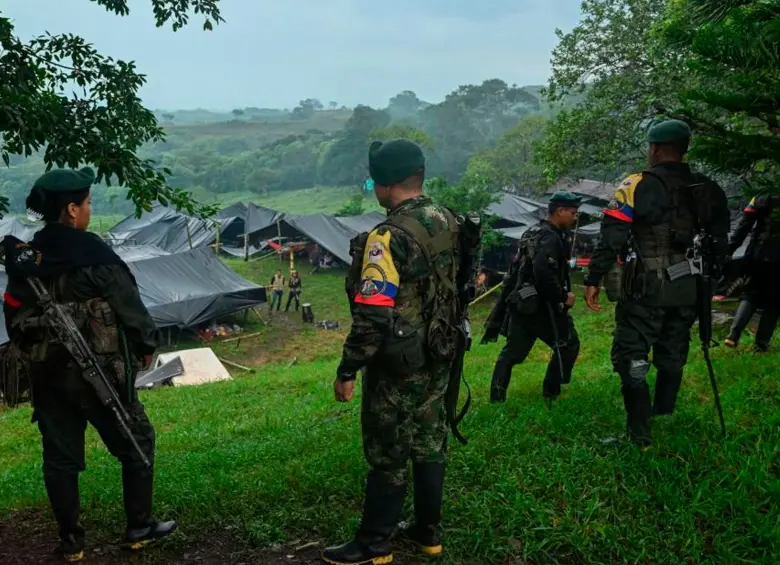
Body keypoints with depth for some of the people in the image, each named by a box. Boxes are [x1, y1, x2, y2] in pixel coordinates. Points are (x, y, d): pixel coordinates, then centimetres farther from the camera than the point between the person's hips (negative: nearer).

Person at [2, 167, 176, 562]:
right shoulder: (94, 254, -15)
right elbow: (130, 307, -11)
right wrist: (146, 345, 5)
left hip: (48, 373, 6)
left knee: (60, 457, 13)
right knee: (136, 443, 11)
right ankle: (139, 528, 18)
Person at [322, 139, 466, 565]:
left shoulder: (390, 237, -24)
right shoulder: (449, 223, 2)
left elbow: (373, 315, -25)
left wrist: (347, 371, -17)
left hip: (398, 365, -8)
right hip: (437, 358, 8)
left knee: (389, 453, 4)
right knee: (429, 443, 17)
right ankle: (427, 530, 30)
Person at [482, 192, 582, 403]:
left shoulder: (534, 232, 16)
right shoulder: (551, 238, -16)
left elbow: (518, 270, 19)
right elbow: (543, 273, -30)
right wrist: (563, 296, -19)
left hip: (520, 303, 9)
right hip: (541, 305, -9)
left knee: (511, 352, 12)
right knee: (569, 345, 8)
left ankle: (496, 397, 11)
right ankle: (551, 391, 11)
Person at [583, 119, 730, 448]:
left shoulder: (638, 186, -10)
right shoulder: (708, 191, 7)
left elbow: (611, 237, -13)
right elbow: (719, 242, 12)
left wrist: (593, 279, -9)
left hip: (646, 287, -6)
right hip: (687, 288, 6)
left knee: (631, 358, 1)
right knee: (672, 354, 21)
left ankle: (640, 435, -3)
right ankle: (663, 413, 36)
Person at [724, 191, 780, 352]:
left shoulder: (763, 199, 3)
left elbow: (744, 226, -5)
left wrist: (730, 249, -6)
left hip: (758, 258, 1)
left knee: (750, 295, 13)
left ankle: (733, 334, -5)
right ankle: (761, 343, 3)